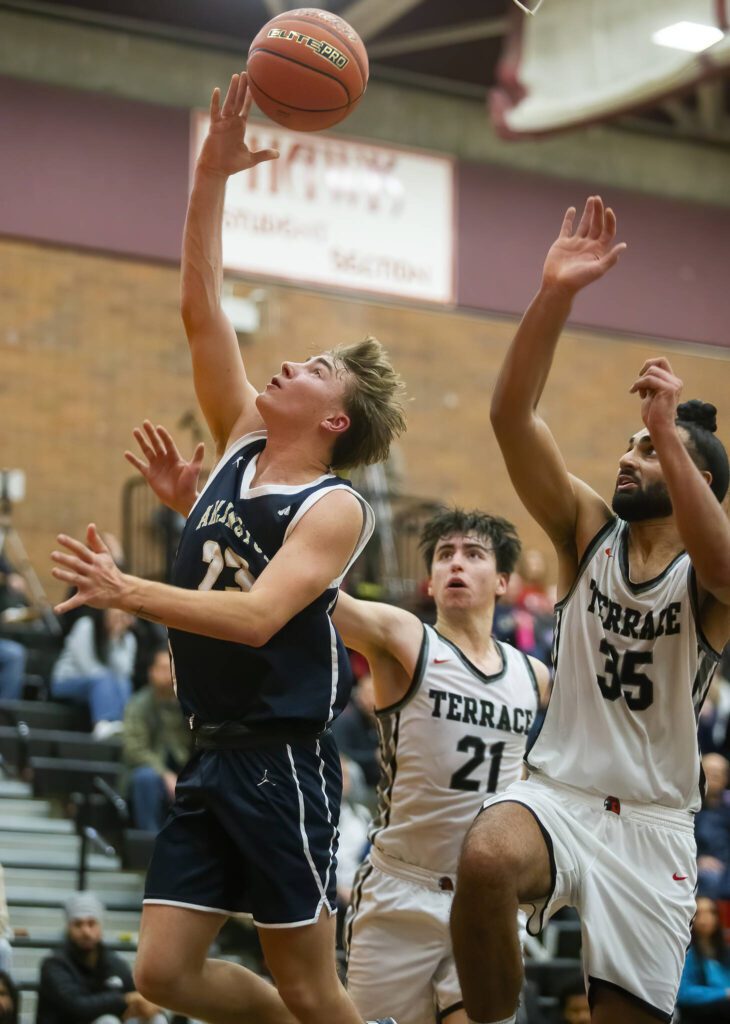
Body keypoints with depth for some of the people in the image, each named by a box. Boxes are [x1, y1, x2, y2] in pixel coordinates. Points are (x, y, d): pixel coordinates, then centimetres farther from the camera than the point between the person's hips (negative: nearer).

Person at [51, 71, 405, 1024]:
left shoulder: (335, 509, -11)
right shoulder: (241, 444, 9)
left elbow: (257, 616, -25)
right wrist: (212, 174, 1)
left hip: (282, 761, -7)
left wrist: (127, 592, -33)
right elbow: (201, 310, 6)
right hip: (212, 755, 7)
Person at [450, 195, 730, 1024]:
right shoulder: (587, 529, 4)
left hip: (653, 824, 0)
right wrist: (556, 294, -21)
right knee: (485, 860, -34)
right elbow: (511, 415, -9)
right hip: (557, 790, 0)